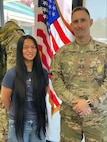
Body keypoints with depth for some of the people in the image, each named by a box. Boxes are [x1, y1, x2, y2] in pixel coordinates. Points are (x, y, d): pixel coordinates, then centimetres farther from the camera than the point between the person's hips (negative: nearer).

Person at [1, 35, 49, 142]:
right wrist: (16, 112, 9)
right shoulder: (12, 73, -11)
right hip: (18, 123, -2)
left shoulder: (43, 72, -3)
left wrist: (35, 112, 11)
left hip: (38, 122, 3)